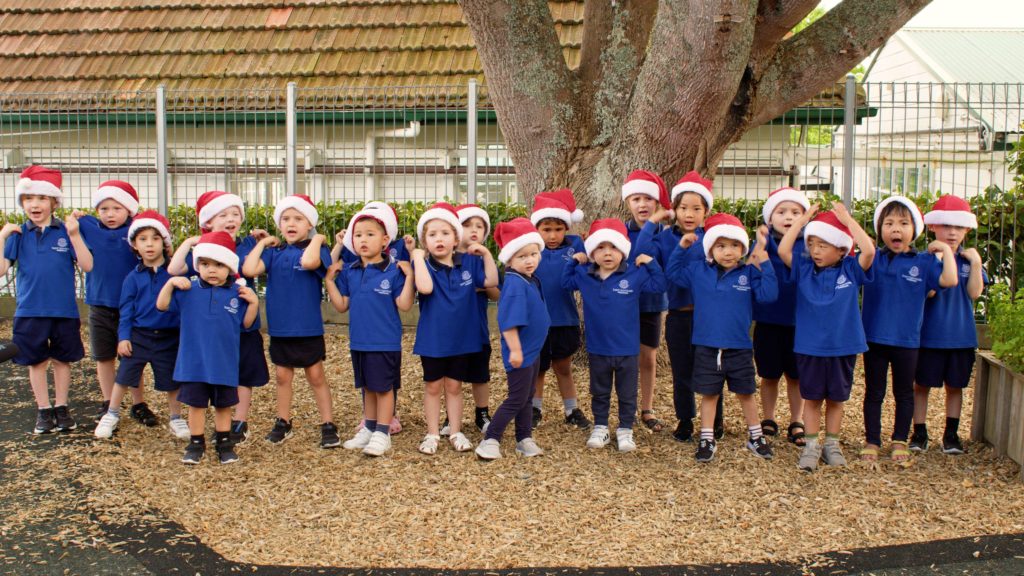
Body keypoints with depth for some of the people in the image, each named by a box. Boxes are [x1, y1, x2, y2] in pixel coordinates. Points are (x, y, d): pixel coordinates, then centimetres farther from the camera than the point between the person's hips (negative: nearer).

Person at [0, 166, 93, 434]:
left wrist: (74, 235, -20)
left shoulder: (65, 231, -4)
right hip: (30, 311, 1)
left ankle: (61, 408, 26)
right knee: (37, 362, 10)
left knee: (62, 360, 11)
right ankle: (43, 410, 23)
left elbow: (87, 266, -10)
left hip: (64, 310, -1)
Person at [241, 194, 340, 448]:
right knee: (282, 375, 16)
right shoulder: (273, 253, 3)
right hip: (279, 328, 4)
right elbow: (249, 269, -13)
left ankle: (328, 425, 14)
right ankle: (283, 423, 30)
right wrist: (262, 243, -3)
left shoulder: (316, 250, -8)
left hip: (308, 328, -4)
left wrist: (316, 238, -17)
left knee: (316, 376, 6)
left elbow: (308, 262, -33)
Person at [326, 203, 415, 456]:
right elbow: (342, 305, 6)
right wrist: (330, 280, -2)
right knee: (367, 387, 18)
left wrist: (409, 276, -22)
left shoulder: (393, 271, -11)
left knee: (383, 387, 4)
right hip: (359, 341, 5)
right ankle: (369, 428, 32)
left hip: (385, 342, -5)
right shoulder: (349, 272, 4)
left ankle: (383, 433, 15)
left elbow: (404, 304, -14)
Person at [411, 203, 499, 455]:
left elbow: (491, 281, -4)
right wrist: (418, 257, -25)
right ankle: (432, 433, 22)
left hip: (462, 338, 3)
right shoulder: (424, 265, -12)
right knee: (432, 387, 11)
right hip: (432, 339, -2)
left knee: (454, 386, 14)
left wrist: (486, 254, -9)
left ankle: (455, 432, 24)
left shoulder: (469, 262, -1)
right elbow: (425, 287, -31)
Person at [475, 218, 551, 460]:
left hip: (533, 350, 9)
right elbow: (509, 322, -26)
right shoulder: (514, 284, -23)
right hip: (520, 352, -9)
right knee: (517, 399, -3)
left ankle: (524, 439, 27)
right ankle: (490, 440, 5)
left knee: (527, 397, 16)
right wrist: (515, 350, -25)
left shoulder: (530, 281, 6)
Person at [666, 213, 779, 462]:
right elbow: (673, 273, 9)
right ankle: (707, 439, 21)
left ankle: (756, 437, 30)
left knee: (745, 394, 14)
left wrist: (764, 262, -19)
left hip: (739, 348, 0)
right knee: (709, 395, 10)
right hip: (707, 348, 1)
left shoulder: (749, 273, -5)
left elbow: (769, 294, -14)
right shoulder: (698, 271, 0)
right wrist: (682, 248, -3)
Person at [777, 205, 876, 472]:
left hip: (843, 347, 0)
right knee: (811, 398, 9)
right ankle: (811, 445, 19)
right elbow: (783, 251, -14)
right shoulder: (804, 269, -1)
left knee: (836, 399, 13)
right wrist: (802, 219, -10)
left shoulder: (850, 270, -4)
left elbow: (869, 251, -20)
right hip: (809, 347, 0)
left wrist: (847, 219, -15)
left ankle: (831, 444, 27)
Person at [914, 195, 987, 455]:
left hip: (961, 335, 3)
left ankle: (951, 434, 23)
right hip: (930, 334, -3)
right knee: (922, 385, 6)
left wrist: (975, 262, -15)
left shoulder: (969, 259, 4)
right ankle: (919, 433, 17)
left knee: (955, 386, 12)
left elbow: (975, 292, -7)